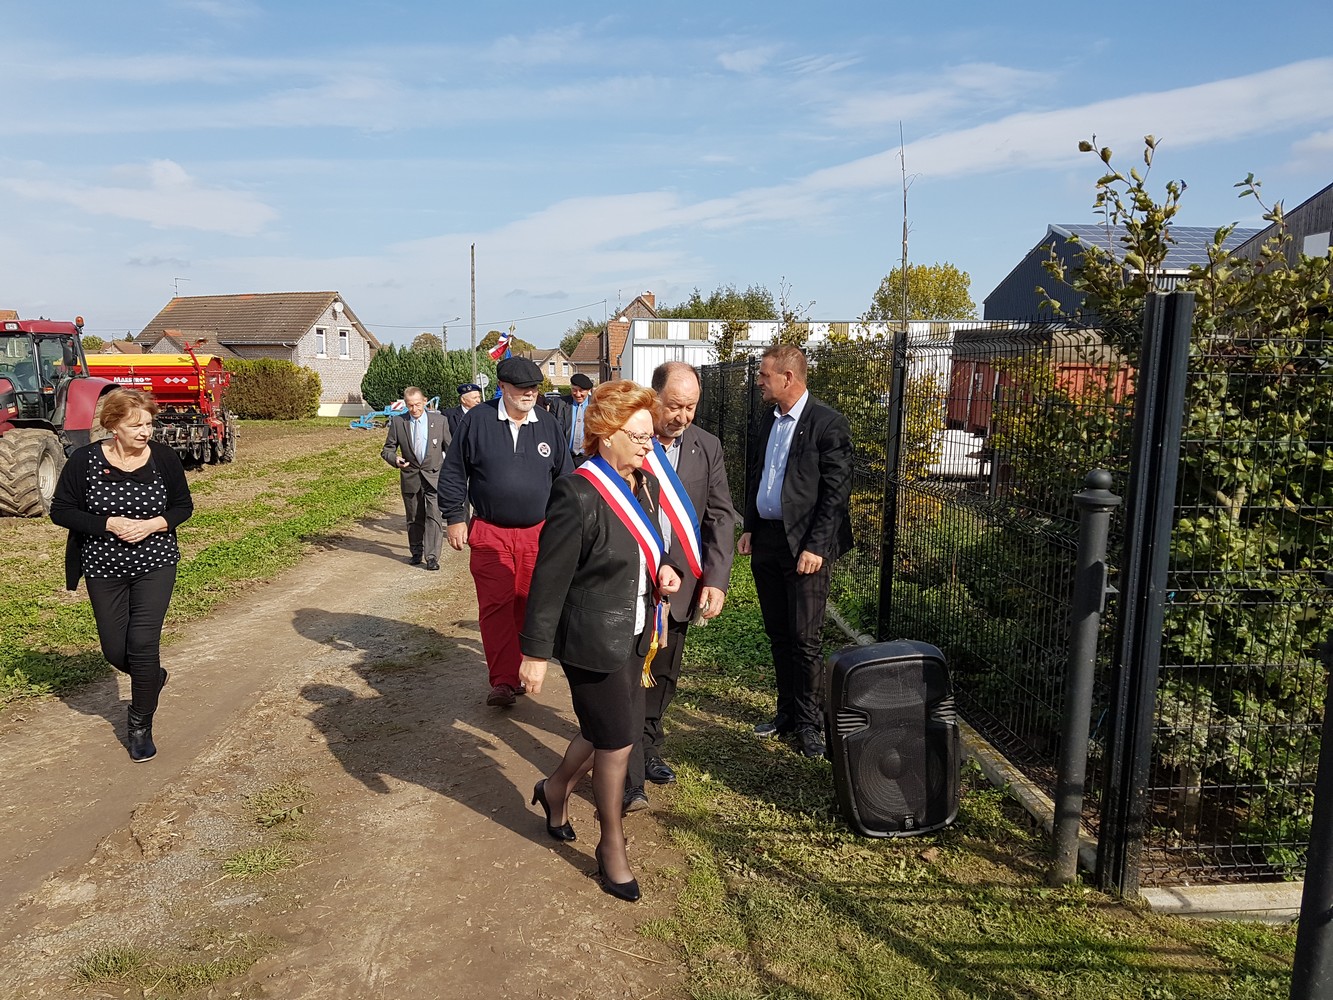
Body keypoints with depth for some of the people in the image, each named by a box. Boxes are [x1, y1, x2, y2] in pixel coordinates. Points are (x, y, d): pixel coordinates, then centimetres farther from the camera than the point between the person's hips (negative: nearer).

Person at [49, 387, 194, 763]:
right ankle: (152, 677, 43)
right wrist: (108, 524, -19)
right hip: (104, 569, 1)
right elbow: (60, 510, -5)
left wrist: (153, 524, -17)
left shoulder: (164, 457, -8)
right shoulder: (85, 460, -11)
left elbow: (183, 505, 2)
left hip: (155, 565, -1)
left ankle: (141, 727, 11)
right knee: (115, 650, 8)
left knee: (143, 644, -8)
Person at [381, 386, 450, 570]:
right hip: (410, 477, 2)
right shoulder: (397, 422, -2)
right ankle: (416, 552, 29)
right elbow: (387, 449, 4)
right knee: (414, 518, 13)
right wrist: (395, 460, -18)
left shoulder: (439, 420, -2)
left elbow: (450, 448, 6)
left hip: (434, 476, -2)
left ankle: (432, 556, -8)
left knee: (433, 516, -11)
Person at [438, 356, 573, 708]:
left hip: (538, 532, 2)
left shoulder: (548, 424, 4)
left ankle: (519, 668, 27)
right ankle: (503, 681, -3)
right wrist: (455, 518, -1)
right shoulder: (477, 420, -4)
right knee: (495, 606, -6)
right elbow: (453, 472, 1)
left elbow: (564, 476, 13)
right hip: (489, 533, -2)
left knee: (528, 604, 9)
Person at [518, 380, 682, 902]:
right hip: (593, 639, -8)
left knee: (604, 730, 21)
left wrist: (663, 569, -1)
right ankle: (612, 845, 27)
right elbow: (550, 580, -20)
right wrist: (535, 652, -17)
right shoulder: (578, 494, -23)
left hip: (633, 634, 8)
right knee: (618, 739, 5)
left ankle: (556, 789, 49)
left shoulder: (645, 484, 3)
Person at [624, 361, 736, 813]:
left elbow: (720, 516, 1)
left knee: (664, 674, 18)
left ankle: (647, 749, 38)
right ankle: (628, 777, 6)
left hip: (680, 584, 4)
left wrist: (715, 579, -10)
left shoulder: (707, 447, 1)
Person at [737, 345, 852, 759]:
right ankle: (787, 712, 28)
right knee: (778, 635, 15)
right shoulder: (767, 419, 11)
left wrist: (815, 547, -18)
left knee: (805, 640, -1)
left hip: (804, 545, -7)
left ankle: (809, 723, 13)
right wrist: (749, 528, 11)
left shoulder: (828, 423, -11)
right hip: (765, 540, 7)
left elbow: (836, 492, -14)